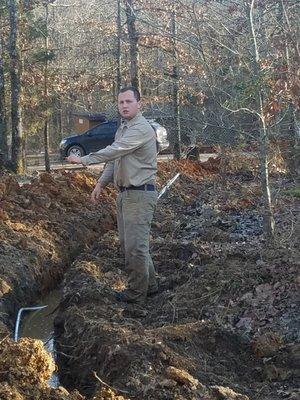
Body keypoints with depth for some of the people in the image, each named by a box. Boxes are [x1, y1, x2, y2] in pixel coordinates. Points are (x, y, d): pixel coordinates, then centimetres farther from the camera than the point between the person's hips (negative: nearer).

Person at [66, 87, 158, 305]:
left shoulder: (141, 129, -17)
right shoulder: (123, 129, 16)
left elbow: (114, 151, -26)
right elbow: (114, 160, 22)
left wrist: (84, 159, -24)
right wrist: (101, 184, 14)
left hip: (140, 194, -10)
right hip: (125, 193, 10)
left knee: (135, 245, -6)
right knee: (128, 243, 16)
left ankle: (137, 293, 6)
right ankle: (149, 284, 28)